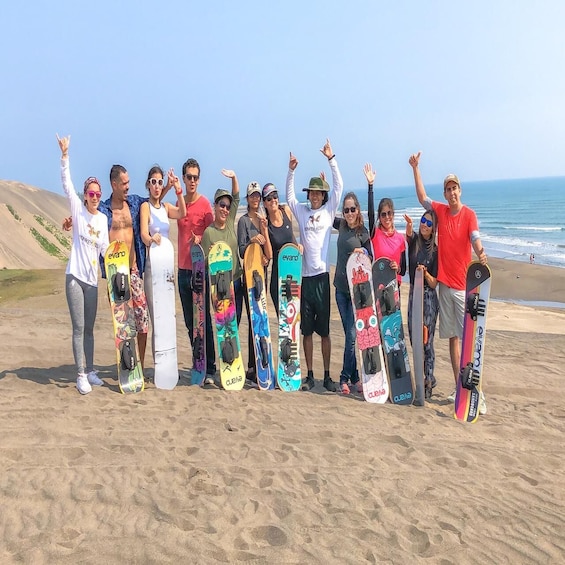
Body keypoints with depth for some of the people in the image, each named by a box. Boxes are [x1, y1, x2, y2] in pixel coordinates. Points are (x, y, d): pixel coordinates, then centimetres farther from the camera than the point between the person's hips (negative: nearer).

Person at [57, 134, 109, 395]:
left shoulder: (103, 218, 9)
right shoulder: (78, 209, -2)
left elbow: (105, 248, 11)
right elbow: (66, 183, -13)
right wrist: (64, 155, -22)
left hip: (92, 278, 4)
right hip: (74, 275, -4)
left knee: (89, 328, 12)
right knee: (78, 328, -4)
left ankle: (90, 371, 21)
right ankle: (81, 375, 2)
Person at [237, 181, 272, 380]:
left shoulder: (263, 220, 15)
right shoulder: (244, 220, -2)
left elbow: (269, 253, 6)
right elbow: (241, 251, -8)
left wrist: (264, 229, -5)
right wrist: (252, 241, -26)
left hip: (262, 272, 6)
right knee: (254, 319, -7)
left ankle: (257, 364, 17)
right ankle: (252, 368, -1)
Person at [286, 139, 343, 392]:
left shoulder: (328, 210, 6)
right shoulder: (301, 211, 12)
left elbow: (339, 187, 0)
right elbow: (289, 194, 10)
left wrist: (331, 160, -6)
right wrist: (291, 171, -3)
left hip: (322, 275, -2)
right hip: (304, 275, 2)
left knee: (324, 330, 3)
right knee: (306, 330, 7)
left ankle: (327, 375, 11)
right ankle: (309, 375, 16)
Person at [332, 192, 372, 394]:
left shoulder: (363, 232, -6)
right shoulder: (341, 225, 6)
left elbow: (371, 259, 1)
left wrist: (363, 252, -19)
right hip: (341, 287, 5)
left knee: (352, 334, -4)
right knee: (349, 334, 9)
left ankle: (345, 377, 7)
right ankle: (354, 376, 15)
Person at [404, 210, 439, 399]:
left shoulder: (435, 251, -2)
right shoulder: (414, 240, 5)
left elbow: (434, 283, -3)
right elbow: (409, 235, -23)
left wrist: (425, 273, -22)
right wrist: (409, 226, -43)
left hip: (429, 297, -4)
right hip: (413, 295, 4)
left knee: (427, 342, -5)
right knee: (414, 340, 9)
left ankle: (428, 383, 3)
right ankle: (422, 377, 23)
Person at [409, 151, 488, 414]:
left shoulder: (469, 214, -5)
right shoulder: (440, 210, 8)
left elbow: (475, 238, -19)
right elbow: (422, 197, 13)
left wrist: (481, 253, -40)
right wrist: (415, 169, 9)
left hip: (464, 285, -5)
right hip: (444, 282, 5)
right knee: (452, 337, 8)